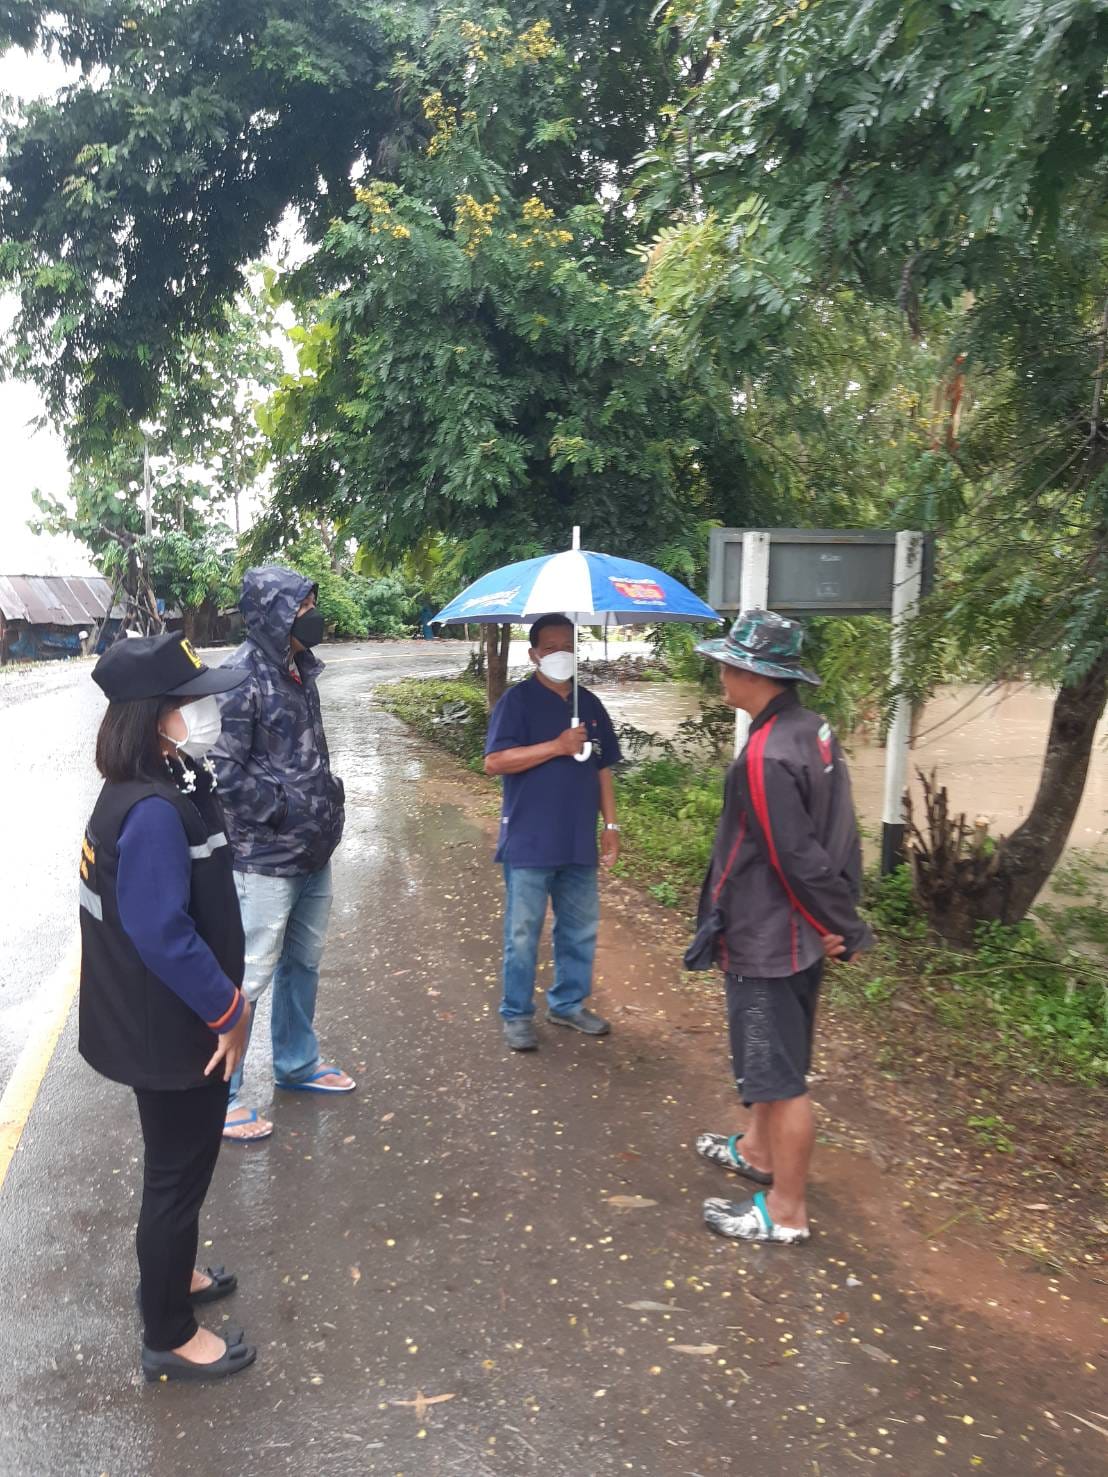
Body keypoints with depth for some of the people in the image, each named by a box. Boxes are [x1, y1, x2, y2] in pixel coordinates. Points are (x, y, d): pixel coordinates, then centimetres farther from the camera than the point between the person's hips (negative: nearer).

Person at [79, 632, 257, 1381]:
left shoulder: (166, 787, 2)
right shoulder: (153, 812, -29)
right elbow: (161, 933, -29)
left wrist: (222, 1004, 15)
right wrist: (228, 1011, -18)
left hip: (171, 1021, 9)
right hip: (173, 1031, -9)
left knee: (181, 1163, 26)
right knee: (178, 1172, 8)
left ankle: (170, 1275, 48)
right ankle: (169, 1337, 28)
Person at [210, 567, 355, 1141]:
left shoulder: (299, 669, 7)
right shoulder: (242, 679, -19)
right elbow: (224, 772, -21)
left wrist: (327, 799, 8)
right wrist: (285, 809, -17)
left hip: (312, 853, 9)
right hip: (265, 859, -9)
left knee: (303, 963, 21)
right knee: (249, 975, 0)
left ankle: (297, 1063, 40)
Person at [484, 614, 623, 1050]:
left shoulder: (589, 704, 11)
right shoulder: (518, 700, -7)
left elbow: (602, 769, 15)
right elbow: (494, 761, -17)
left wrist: (610, 824, 9)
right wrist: (557, 746, -20)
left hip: (578, 843, 6)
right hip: (529, 844, -5)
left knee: (580, 929, 15)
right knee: (523, 933, 3)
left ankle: (568, 1004, 31)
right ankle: (517, 1016, 17)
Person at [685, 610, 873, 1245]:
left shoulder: (765, 757, -27)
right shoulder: (814, 730, 2)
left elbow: (798, 858, -25)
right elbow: (835, 833, 7)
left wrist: (834, 926, -11)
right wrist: (842, 922, 10)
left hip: (769, 942, -10)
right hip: (793, 934, 10)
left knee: (782, 1075, 5)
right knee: (773, 1061, 26)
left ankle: (786, 1211, 21)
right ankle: (759, 1150, 47)